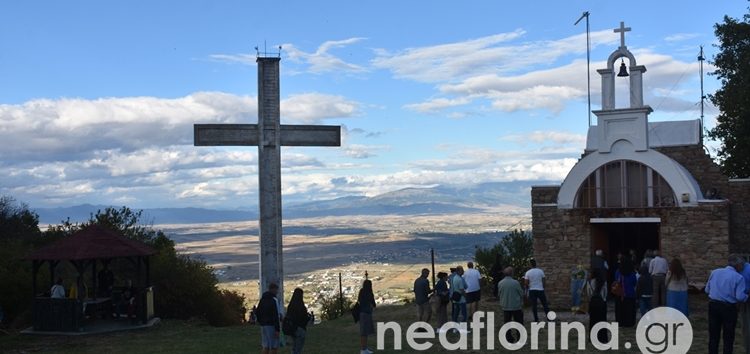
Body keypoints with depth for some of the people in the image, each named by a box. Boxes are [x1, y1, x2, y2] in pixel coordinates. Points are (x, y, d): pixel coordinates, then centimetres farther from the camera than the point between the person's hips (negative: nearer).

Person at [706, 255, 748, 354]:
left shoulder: (715, 272, 4)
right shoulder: (738, 277, -10)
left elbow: (707, 290, 7)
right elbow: (740, 297, -16)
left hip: (713, 305, 4)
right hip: (728, 308, -4)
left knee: (713, 335, 13)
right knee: (728, 337, 10)